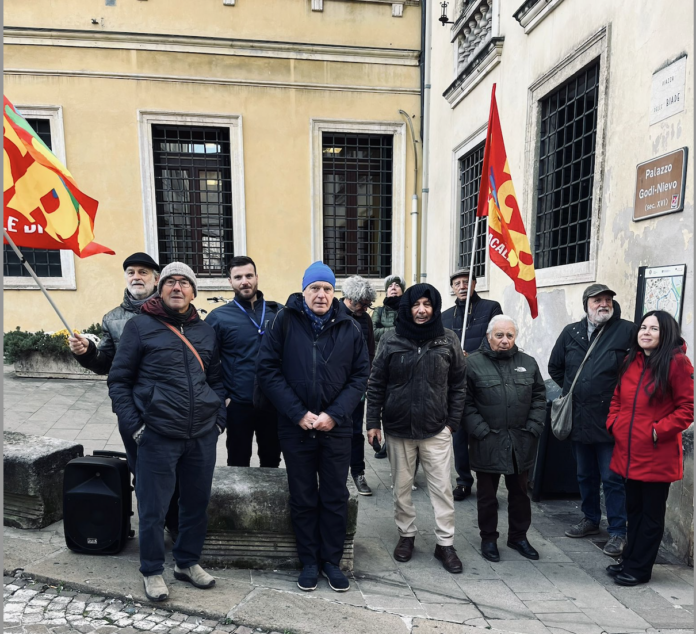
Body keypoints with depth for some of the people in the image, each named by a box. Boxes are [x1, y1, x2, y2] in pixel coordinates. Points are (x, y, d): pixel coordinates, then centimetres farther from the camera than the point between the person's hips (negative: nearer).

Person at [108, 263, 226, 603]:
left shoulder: (206, 331, 10)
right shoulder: (140, 326, -2)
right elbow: (119, 380, 0)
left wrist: (219, 418, 7)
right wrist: (133, 425, -7)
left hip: (203, 435, 4)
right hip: (157, 435, -4)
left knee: (197, 503, 16)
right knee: (153, 509, 8)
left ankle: (188, 562, 37)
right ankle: (152, 571, 31)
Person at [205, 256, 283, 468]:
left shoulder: (279, 312, 2)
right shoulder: (218, 317, -4)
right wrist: (221, 397, -7)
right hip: (238, 404, -2)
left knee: (272, 459, 19)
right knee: (238, 463, 15)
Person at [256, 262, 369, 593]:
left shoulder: (350, 328, 1)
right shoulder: (284, 321, -4)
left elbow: (360, 375, 0)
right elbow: (268, 370, -8)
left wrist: (335, 415, -12)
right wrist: (299, 414, -14)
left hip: (337, 428, 1)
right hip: (295, 427, -1)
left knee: (335, 498, 12)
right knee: (303, 499, 12)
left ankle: (332, 560, 30)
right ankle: (309, 561, 30)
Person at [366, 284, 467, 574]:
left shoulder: (448, 340, -1)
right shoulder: (391, 341, -3)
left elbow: (458, 384, 4)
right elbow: (376, 384, 0)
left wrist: (453, 421, -1)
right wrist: (373, 422, -3)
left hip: (436, 430, 0)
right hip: (398, 428, 1)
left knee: (442, 487, 5)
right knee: (402, 487, 13)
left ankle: (445, 543, 21)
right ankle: (406, 535, 32)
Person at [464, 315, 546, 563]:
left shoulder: (528, 363, 7)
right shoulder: (473, 363, -7)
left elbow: (539, 397, 8)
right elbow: (466, 402, -8)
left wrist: (534, 428, -2)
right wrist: (481, 430, -14)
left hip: (521, 442, 4)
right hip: (487, 443, -4)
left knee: (519, 492, 18)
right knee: (487, 494, 11)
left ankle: (519, 536, 36)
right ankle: (488, 538, 28)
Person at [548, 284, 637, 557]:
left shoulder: (628, 331, -9)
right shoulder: (571, 332, 5)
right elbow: (555, 367, 17)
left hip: (609, 421, -5)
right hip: (578, 419, 5)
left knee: (612, 479, 4)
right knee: (585, 475, 19)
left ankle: (617, 532, 19)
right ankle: (590, 519, 37)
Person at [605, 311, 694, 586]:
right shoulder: (630, 361, 8)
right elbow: (617, 399, 16)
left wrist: (659, 430, -17)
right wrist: (614, 423, 3)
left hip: (657, 455, -6)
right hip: (629, 452, 6)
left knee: (651, 514, 10)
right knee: (633, 509, 19)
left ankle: (639, 569, 22)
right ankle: (630, 561, 33)